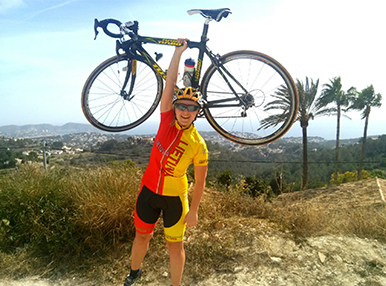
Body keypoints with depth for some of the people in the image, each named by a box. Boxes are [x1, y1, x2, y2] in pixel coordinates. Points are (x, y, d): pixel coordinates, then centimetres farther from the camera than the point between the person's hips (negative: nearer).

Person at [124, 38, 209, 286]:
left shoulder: (198, 145, -15)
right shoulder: (167, 120, -9)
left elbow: (200, 181, -7)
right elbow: (170, 83, -13)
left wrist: (193, 211, -6)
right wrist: (179, 51, -12)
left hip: (174, 198, -3)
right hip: (149, 190, 3)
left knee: (175, 245, 9)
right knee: (142, 237, 20)